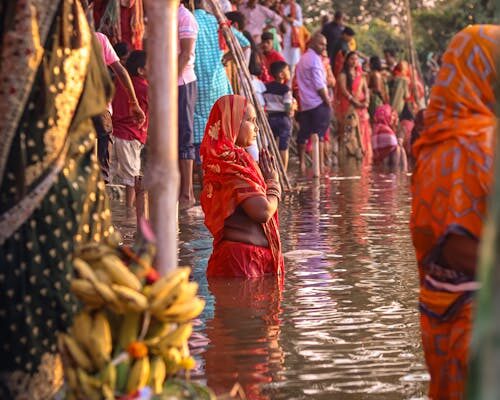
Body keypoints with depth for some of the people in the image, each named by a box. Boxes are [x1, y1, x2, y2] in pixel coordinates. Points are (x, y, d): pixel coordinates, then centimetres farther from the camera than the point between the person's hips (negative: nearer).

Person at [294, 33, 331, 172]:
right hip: (318, 103, -8)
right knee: (319, 134, -8)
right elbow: (319, 85, -15)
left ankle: (302, 163, 8)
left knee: (303, 134, 7)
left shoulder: (303, 59, 17)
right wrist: (328, 101, -9)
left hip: (304, 103, 8)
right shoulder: (315, 59, -10)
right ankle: (320, 164, -11)